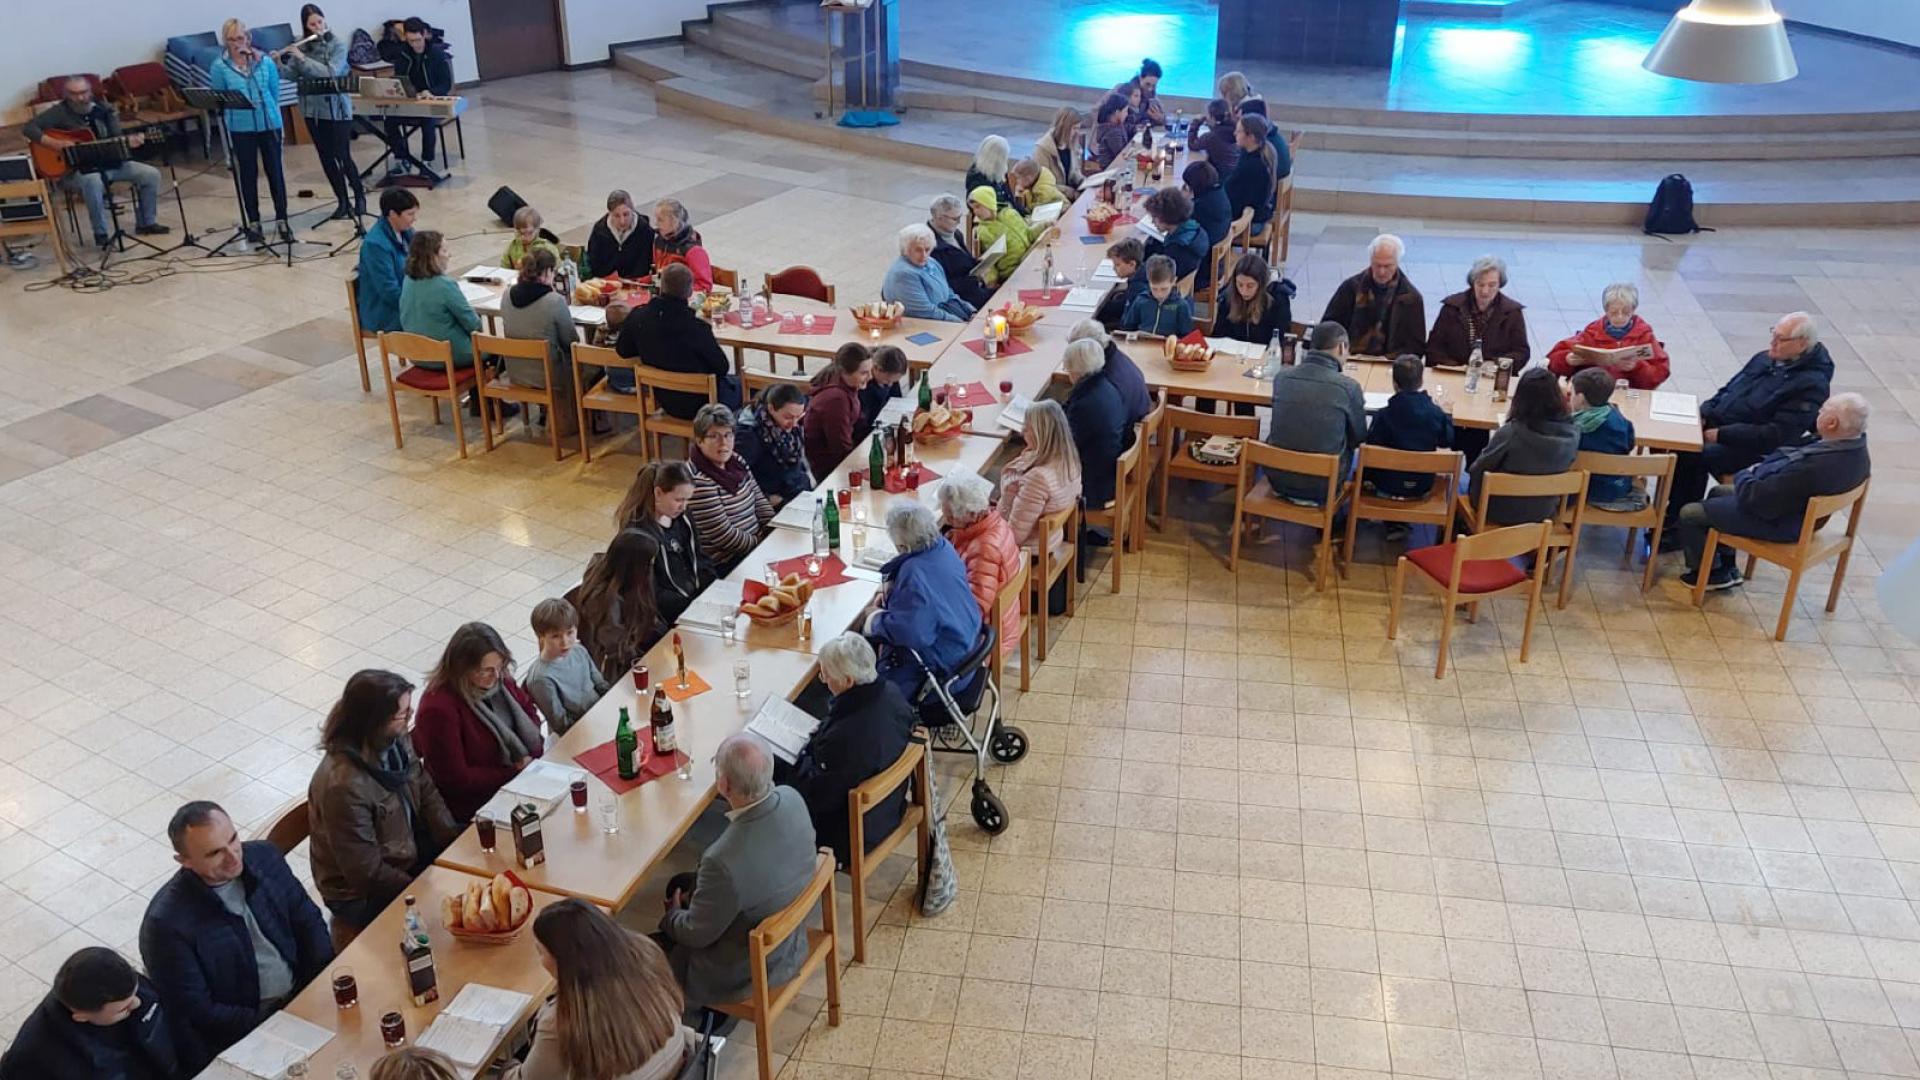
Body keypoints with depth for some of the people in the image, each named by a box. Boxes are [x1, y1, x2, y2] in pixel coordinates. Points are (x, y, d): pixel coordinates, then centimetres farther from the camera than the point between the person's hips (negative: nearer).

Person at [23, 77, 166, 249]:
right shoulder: (60, 112, -9)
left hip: (106, 162, 6)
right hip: (73, 169, -6)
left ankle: (146, 223, 10)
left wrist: (128, 142, -16)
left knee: (151, 174, -4)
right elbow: (29, 128, -16)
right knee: (93, 181, -41)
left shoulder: (102, 111, 6)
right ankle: (101, 234, -28)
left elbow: (116, 141, 7)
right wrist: (56, 145, -27)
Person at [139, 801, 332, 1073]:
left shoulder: (265, 857, -4)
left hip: (302, 996, 6)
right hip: (239, 1032, -5)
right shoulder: (166, 923, -19)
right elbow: (198, 1011, -14)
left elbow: (308, 921, 7)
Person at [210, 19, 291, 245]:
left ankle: (281, 221, 14)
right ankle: (253, 223, 17)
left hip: (269, 123, 1)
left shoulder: (266, 62, -1)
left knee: (275, 171, 5)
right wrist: (238, 106, -10)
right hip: (241, 127, -1)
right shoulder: (219, 67, -4)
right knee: (248, 174, 7)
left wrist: (268, 111, 5)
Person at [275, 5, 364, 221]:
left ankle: (360, 196, 14)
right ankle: (343, 201, 15)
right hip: (312, 109, 5)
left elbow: (331, 73, -20)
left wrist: (302, 58, -21)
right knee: (326, 158, 6)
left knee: (342, 156, -5)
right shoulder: (302, 45, 5)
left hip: (336, 109, -5)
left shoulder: (338, 43, -8)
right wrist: (278, 63, -14)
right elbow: (292, 74, 4)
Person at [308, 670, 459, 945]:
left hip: (409, 851, 7)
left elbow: (426, 792, 1)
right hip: (363, 894, -7)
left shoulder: (396, 741, -12)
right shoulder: (345, 785, -33)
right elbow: (367, 872, -26)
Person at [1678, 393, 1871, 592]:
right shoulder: (1856, 446, -11)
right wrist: (1761, 468, -4)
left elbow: (1754, 498, -28)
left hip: (1776, 522, -9)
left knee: (1689, 513, 2)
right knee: (1718, 492, 27)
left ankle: (1713, 573, 25)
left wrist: (1743, 476, -8)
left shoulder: (1812, 467, -39)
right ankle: (1727, 566, 34)